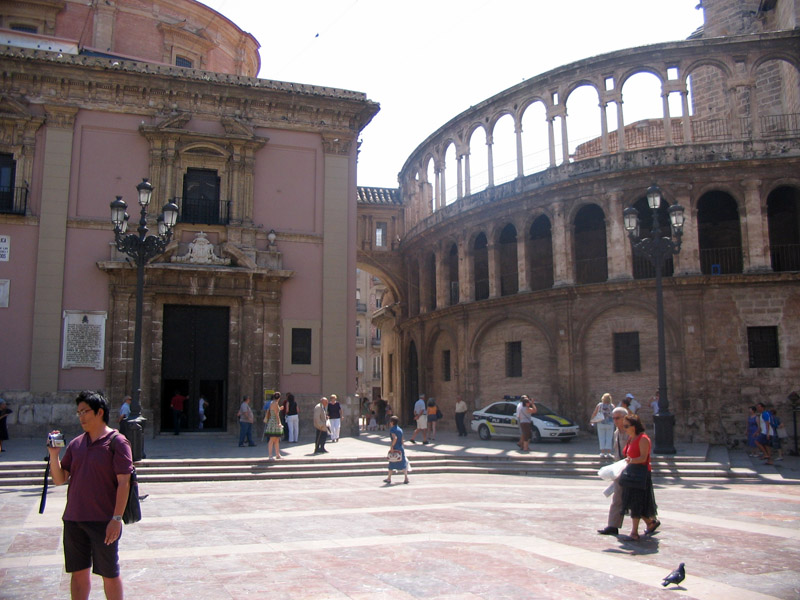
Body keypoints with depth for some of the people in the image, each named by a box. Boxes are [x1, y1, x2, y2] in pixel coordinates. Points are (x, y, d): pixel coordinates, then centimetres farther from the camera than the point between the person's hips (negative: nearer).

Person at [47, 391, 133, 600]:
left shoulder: (116, 442, -9)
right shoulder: (75, 444, 9)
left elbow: (124, 482, -13)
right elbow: (59, 479, 10)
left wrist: (117, 518, -17)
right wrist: (53, 454, -5)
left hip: (103, 522, -5)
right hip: (73, 520, 6)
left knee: (109, 574, 7)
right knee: (79, 573, 13)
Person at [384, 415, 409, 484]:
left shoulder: (392, 429, -10)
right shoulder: (400, 429, 10)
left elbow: (395, 438, -25)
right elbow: (402, 440, 13)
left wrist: (392, 446, -19)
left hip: (394, 449, -5)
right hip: (401, 448, 5)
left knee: (391, 464, 7)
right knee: (403, 464, 5)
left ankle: (389, 479, 17)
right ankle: (406, 478, -1)